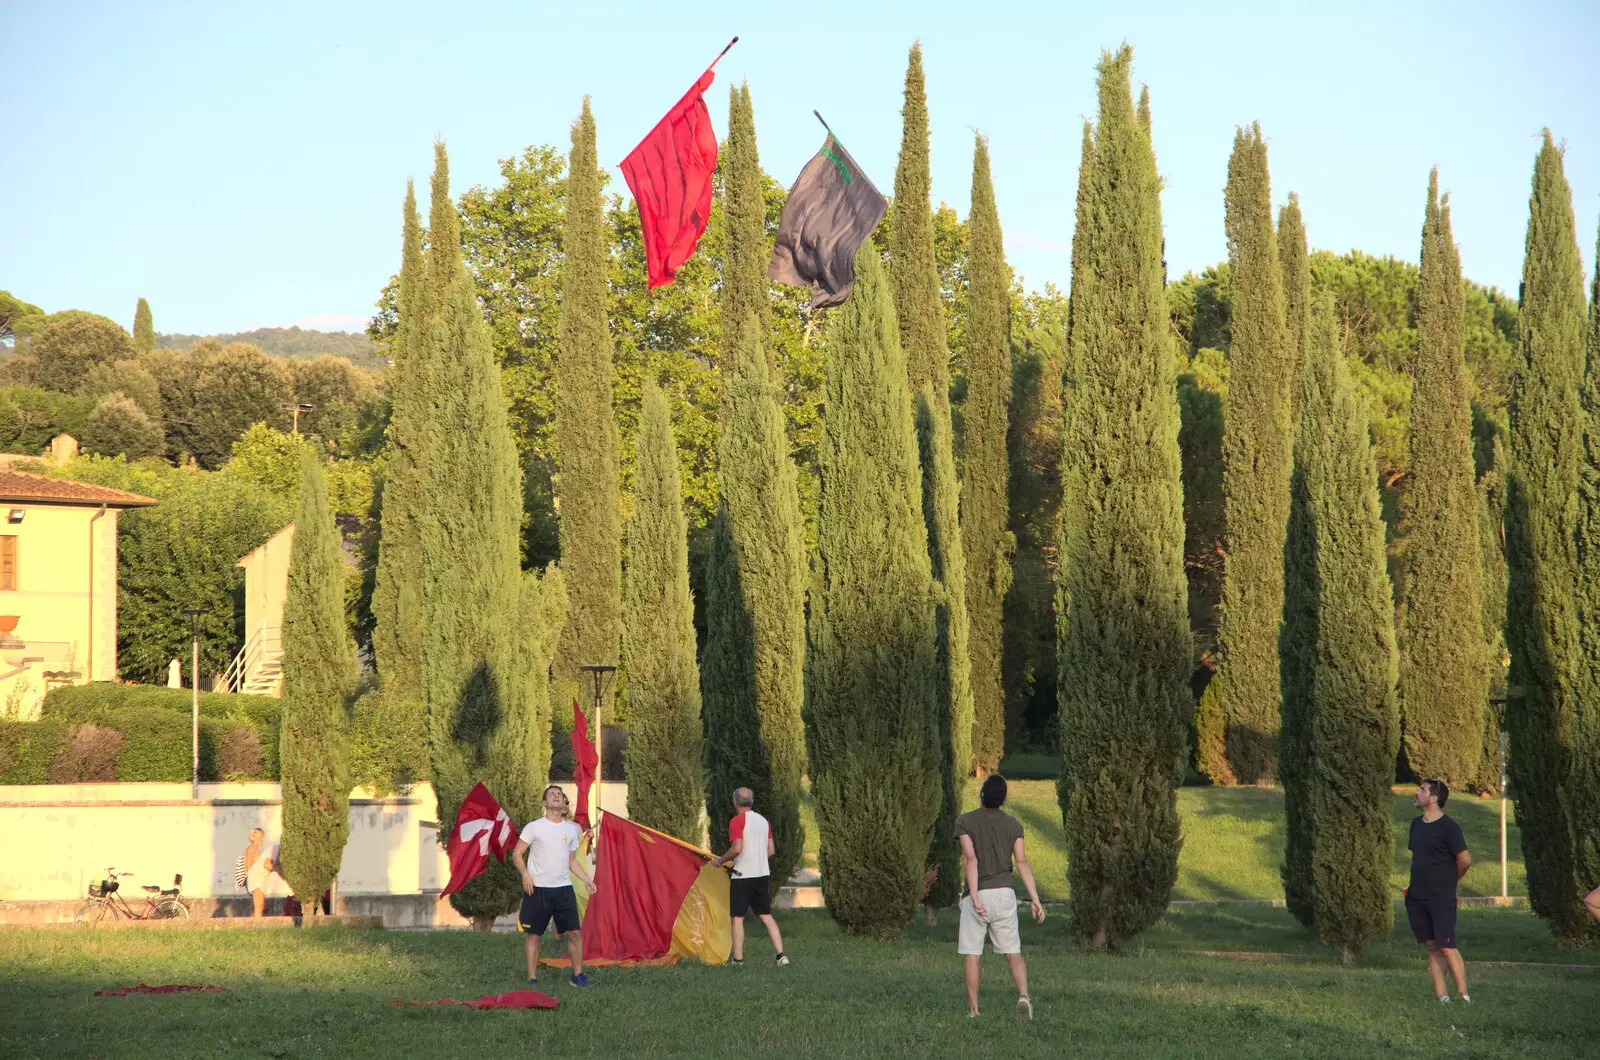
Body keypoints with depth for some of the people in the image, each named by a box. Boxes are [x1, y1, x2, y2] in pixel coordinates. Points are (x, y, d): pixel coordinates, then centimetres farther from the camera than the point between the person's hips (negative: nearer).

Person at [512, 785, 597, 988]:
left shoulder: (571, 829, 11)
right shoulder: (534, 827, -2)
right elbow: (517, 854, -2)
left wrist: (586, 879, 5)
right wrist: (525, 874, -19)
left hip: (564, 888, 3)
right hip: (538, 889, -3)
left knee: (574, 932, -3)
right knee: (534, 935, 3)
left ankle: (577, 975, 7)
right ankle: (532, 978, 11)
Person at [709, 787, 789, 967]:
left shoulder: (737, 821, -11)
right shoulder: (763, 821, 12)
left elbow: (737, 848, -21)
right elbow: (771, 850, 13)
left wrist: (720, 860, -7)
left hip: (743, 876, -6)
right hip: (763, 874, 6)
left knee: (738, 917, 2)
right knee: (766, 916, 9)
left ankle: (737, 959, 3)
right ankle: (781, 955, 0)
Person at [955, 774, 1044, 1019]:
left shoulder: (964, 821, -3)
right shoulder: (1013, 824, 5)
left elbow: (971, 859, -15)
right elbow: (1022, 862, -3)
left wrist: (975, 897, -22)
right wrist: (1035, 899, -4)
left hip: (977, 895, -2)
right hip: (1004, 893, 2)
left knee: (972, 955, 4)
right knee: (1013, 953, 7)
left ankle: (973, 1010, 2)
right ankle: (1023, 995, -16)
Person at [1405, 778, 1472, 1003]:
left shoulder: (1448, 827, -12)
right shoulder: (1416, 824, 12)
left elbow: (1465, 860, -12)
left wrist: (1448, 881, 3)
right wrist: (1416, 883, 12)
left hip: (1441, 898, -7)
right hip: (1417, 897, 7)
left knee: (1447, 948, -10)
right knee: (1432, 948, 8)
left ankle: (1464, 997, -5)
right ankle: (1442, 997, 10)